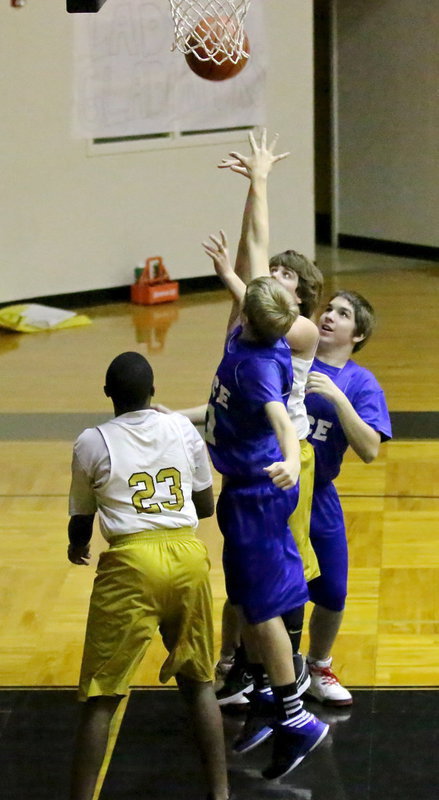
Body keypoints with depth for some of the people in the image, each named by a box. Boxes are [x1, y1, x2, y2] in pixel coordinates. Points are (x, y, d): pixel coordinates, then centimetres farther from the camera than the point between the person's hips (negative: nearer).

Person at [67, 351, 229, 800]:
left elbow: (81, 524, 11)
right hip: (188, 555, 3)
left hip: (131, 564, -3)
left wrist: (77, 549, 35)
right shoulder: (184, 431, 8)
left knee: (100, 699, 3)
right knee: (198, 683, 19)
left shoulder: (92, 443, 0)